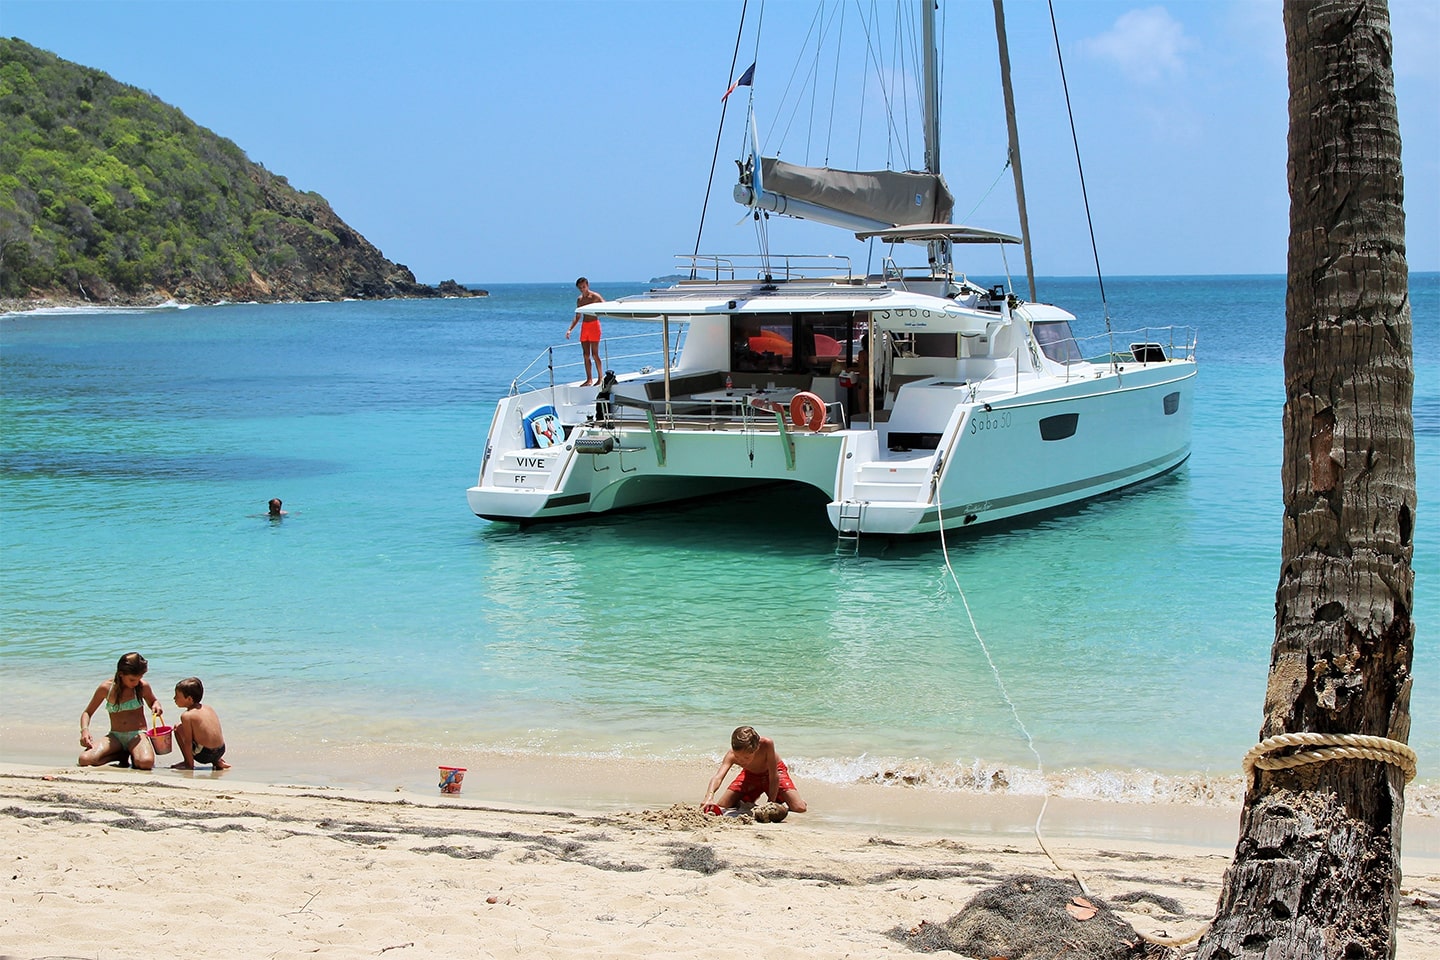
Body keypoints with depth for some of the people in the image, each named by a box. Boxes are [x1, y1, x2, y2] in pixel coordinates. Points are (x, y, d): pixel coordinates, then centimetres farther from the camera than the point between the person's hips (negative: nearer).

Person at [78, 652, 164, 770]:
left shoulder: (142, 686, -3)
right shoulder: (106, 688, -2)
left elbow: (153, 702, 20)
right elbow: (87, 713, 10)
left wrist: (156, 705, -6)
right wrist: (84, 730, -11)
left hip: (137, 735, -2)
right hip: (115, 736, 2)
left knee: (146, 762, -38)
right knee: (84, 760, -26)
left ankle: (134, 755, 1)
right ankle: (122, 755, 0)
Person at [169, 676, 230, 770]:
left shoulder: (186, 716, -9)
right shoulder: (209, 709, 10)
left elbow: (188, 742, -10)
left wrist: (190, 763, -5)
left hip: (204, 755, -7)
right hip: (221, 751, 7)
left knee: (178, 728, 4)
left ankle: (188, 763, 7)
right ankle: (217, 761, 26)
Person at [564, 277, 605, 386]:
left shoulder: (595, 296, -5)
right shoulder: (579, 299, 14)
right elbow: (577, 317, 21)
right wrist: (570, 330, 14)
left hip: (594, 324, -6)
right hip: (584, 326, 6)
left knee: (595, 354, -7)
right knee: (586, 355, 6)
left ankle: (600, 378, -1)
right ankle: (589, 380, 11)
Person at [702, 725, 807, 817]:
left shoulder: (767, 744, -42)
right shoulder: (731, 754, -36)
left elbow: (774, 776, -33)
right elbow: (718, 777, -49)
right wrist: (709, 797, -69)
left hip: (775, 772, -2)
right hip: (750, 775, 2)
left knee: (799, 808, -20)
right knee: (721, 806, -7)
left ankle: (782, 804, 14)